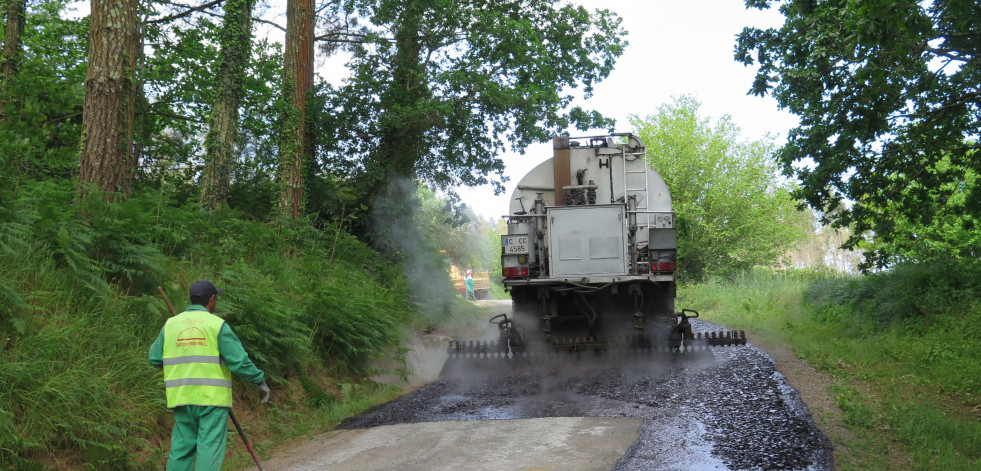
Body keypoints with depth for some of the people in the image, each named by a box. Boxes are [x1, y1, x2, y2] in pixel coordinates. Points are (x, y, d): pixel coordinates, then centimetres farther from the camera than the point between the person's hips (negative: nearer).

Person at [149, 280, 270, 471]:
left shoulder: (171, 324, 7)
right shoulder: (217, 325, -6)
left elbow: (155, 359, 10)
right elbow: (239, 360, -10)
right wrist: (260, 380, 0)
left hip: (182, 398, 4)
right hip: (212, 397, -4)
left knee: (181, 448, 11)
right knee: (209, 449, -3)